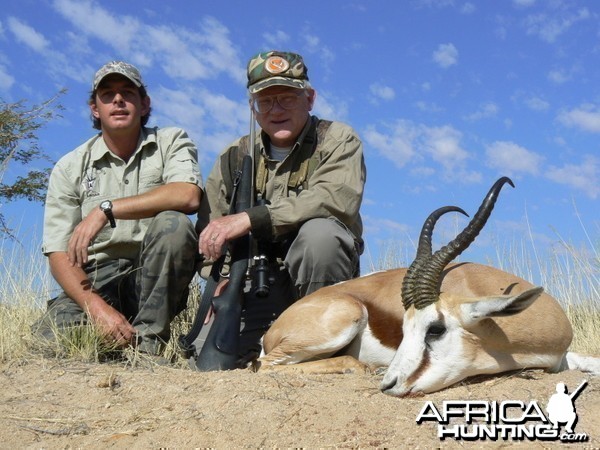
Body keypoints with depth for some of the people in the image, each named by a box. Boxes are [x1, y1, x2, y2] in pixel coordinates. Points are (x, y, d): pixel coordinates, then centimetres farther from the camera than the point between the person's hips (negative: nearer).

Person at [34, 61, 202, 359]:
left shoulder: (171, 142, 3)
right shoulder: (70, 167, 4)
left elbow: (188, 196, -20)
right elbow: (59, 255, -3)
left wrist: (105, 210, -20)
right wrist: (97, 307, -21)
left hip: (157, 278, 0)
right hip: (96, 280, 0)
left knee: (173, 224, -30)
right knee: (47, 337, -28)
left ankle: (146, 344, -21)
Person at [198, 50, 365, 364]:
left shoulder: (337, 140, -4)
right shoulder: (236, 156, 10)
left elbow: (338, 199, -26)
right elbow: (210, 229, 8)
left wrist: (250, 219, -30)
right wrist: (221, 278, -11)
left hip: (318, 278, -3)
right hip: (259, 279, 3)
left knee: (320, 230, -34)